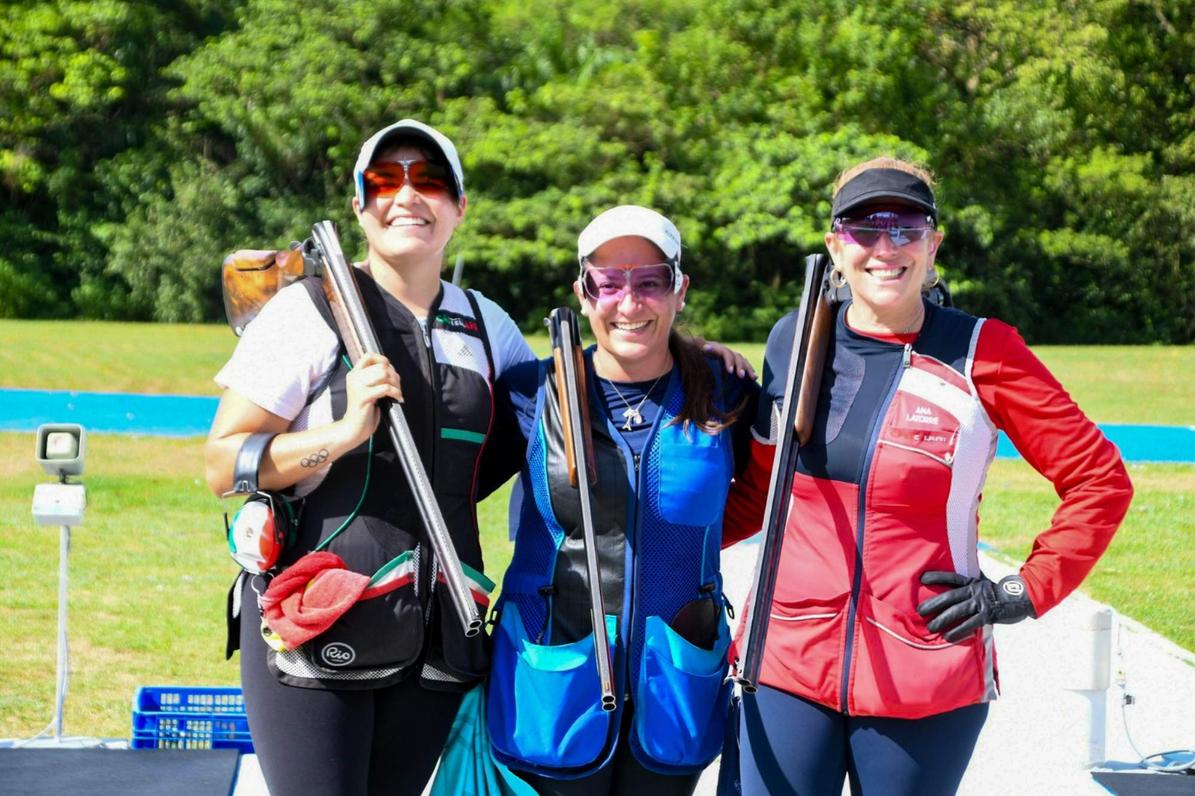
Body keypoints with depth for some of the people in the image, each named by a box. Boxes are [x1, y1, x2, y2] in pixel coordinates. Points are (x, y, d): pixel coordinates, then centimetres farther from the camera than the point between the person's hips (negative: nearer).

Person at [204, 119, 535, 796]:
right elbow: (223, 467, -5)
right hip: (316, 630, -5)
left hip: (437, 634, 5)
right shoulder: (310, 309, -3)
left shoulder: (486, 325, 12)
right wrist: (343, 434, -19)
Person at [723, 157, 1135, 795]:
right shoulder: (795, 339, 6)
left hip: (927, 681, -3)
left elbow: (1099, 481, -2)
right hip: (789, 663, 3)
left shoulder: (981, 352, -5)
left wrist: (1026, 593, -6)